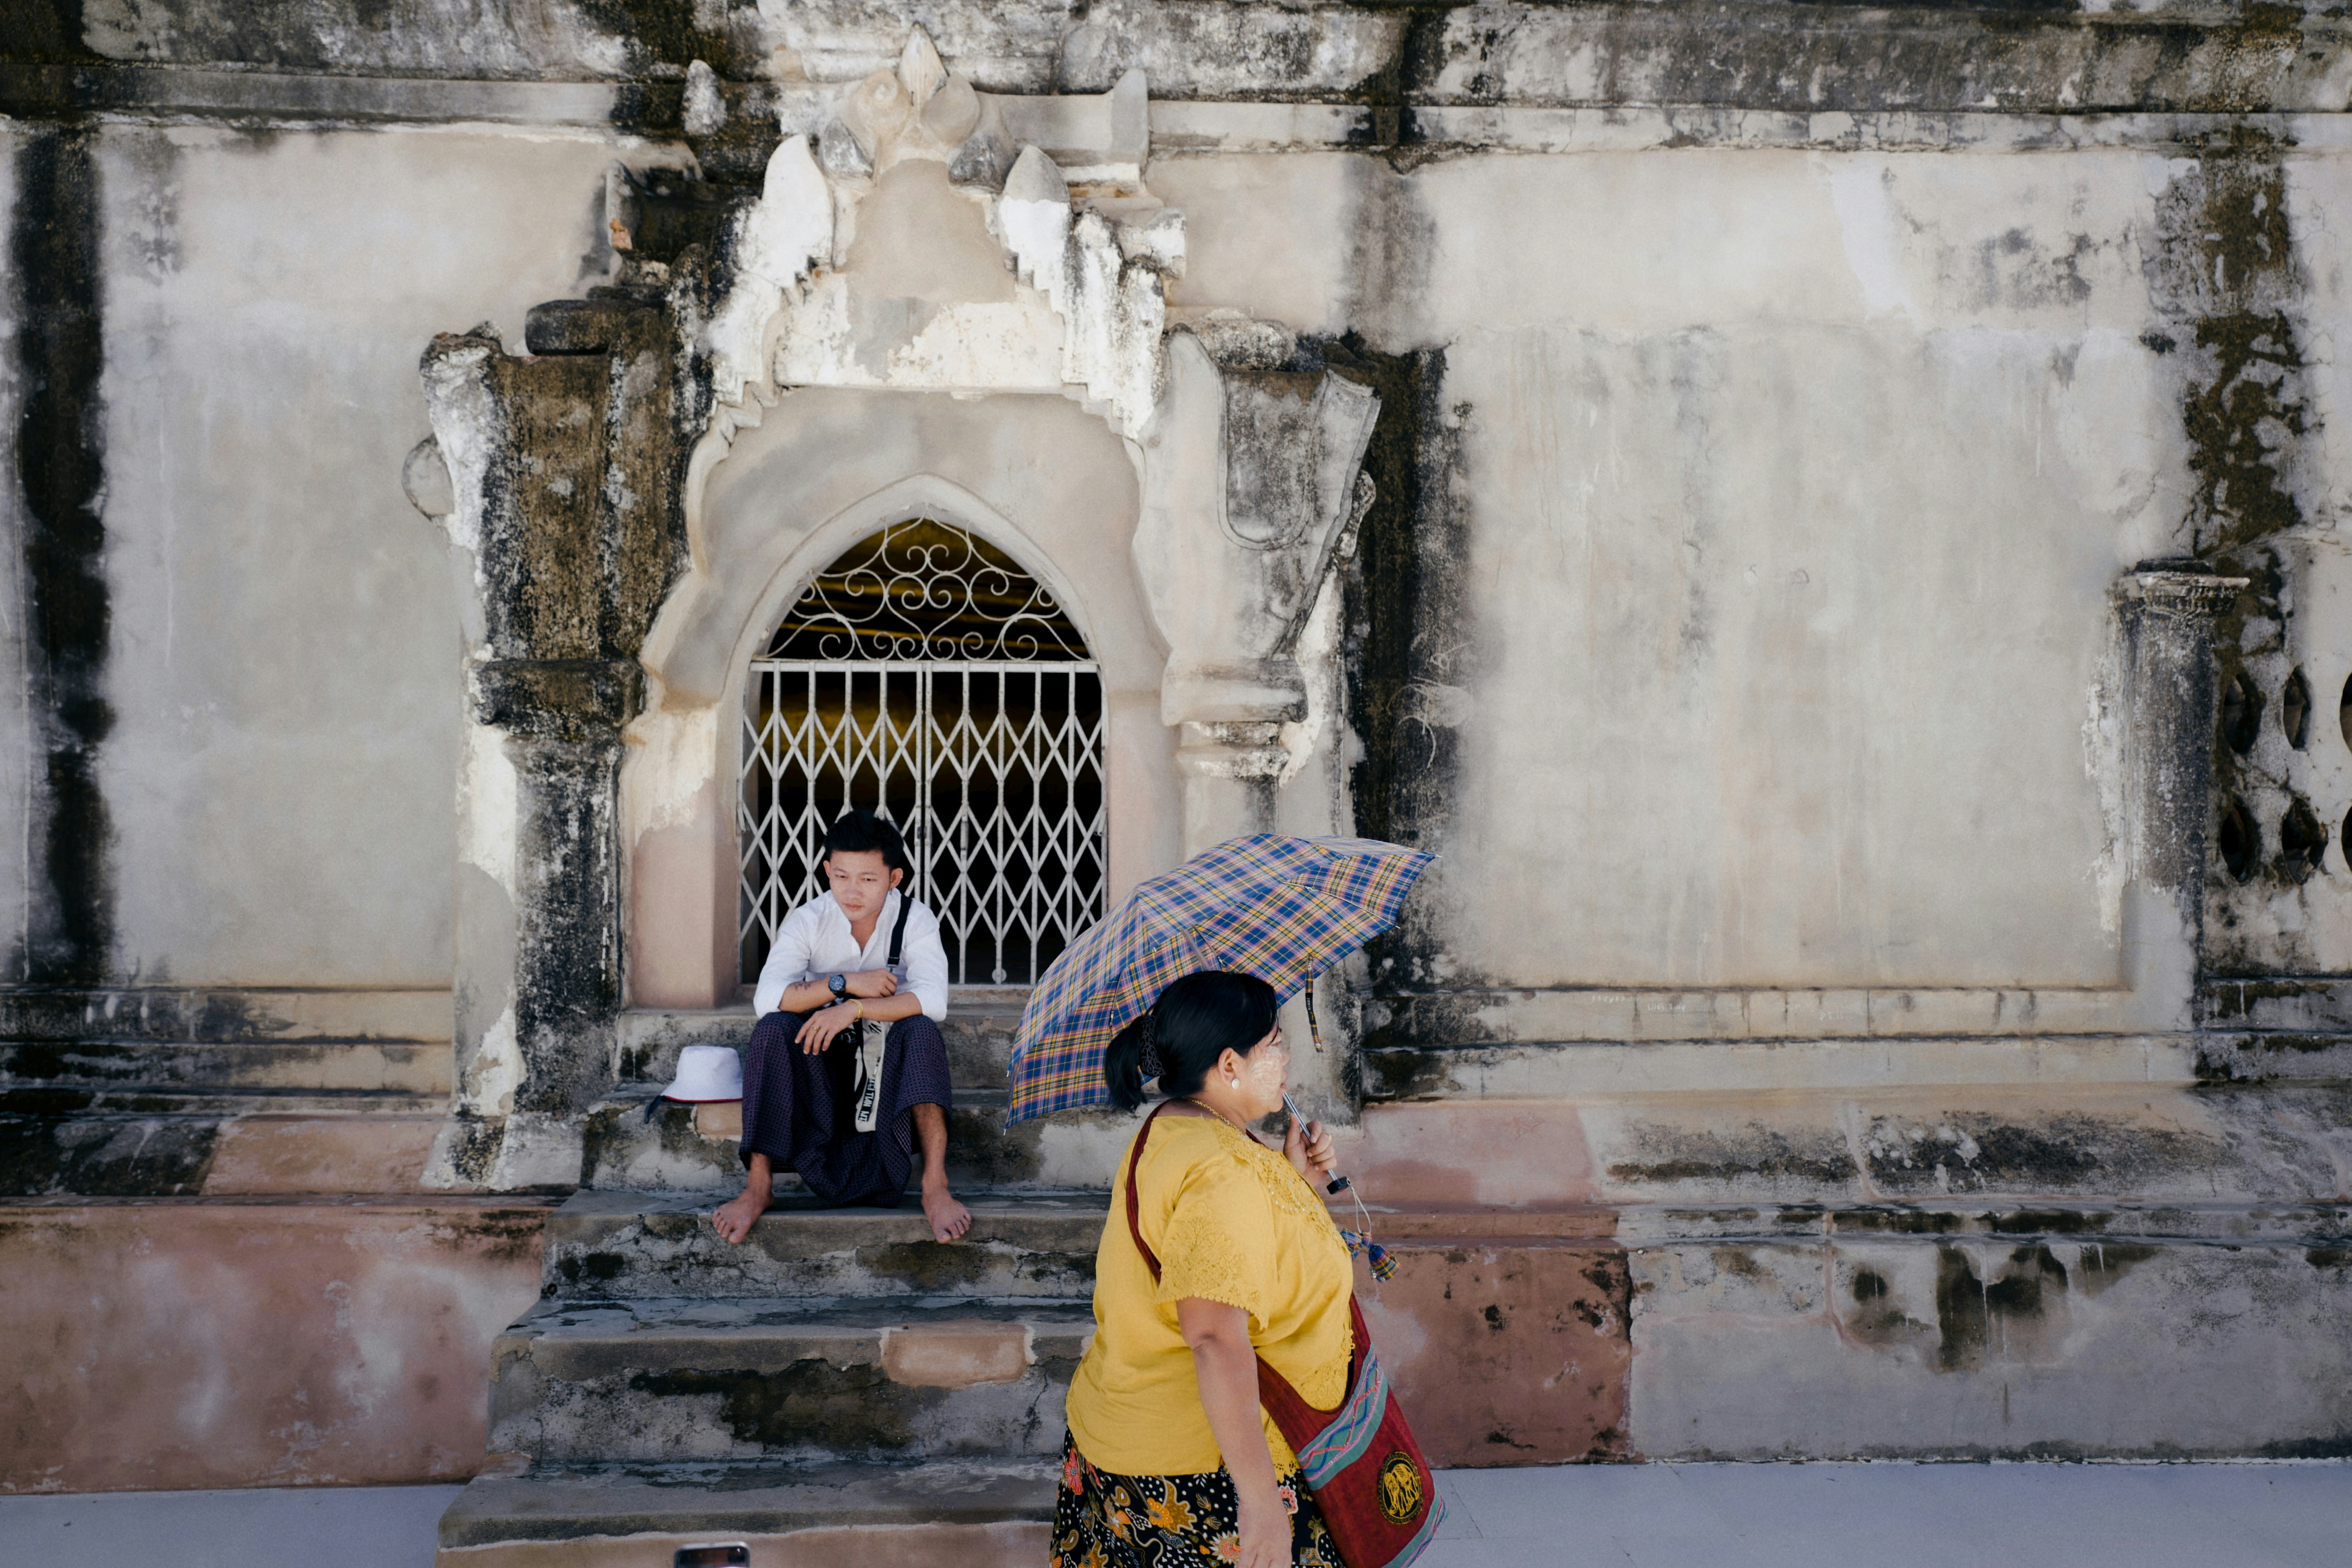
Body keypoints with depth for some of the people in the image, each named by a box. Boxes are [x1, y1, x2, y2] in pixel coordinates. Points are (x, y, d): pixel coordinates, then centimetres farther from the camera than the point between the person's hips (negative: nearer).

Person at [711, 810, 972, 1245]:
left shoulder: (916, 921, -10)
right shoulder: (807, 921, -7)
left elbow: (932, 1001, -27)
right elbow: (766, 997, -23)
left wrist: (855, 1008, -36)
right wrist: (845, 983, -28)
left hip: (890, 1062, -1)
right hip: (822, 1056, 1)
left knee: (920, 1030, -31)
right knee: (773, 1028, -27)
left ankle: (936, 1186, -38)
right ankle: (758, 1186, -27)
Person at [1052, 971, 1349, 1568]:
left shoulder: (1168, 1132, 8)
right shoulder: (1224, 1172, -25)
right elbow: (1217, 1340, -31)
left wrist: (1290, 1174, 9)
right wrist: (1260, 1498, -31)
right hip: (1199, 1464, -10)